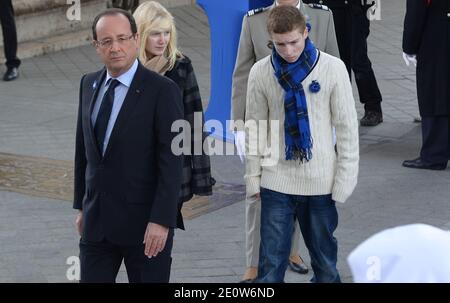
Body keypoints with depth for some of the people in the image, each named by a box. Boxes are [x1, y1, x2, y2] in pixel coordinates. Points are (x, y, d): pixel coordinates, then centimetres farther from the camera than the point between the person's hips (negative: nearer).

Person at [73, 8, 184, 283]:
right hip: (97, 220, 5)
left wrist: (161, 220, -19)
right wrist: (81, 206, 15)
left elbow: (172, 161, -14)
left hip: (145, 224, -5)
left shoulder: (162, 90, -11)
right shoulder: (89, 84, 8)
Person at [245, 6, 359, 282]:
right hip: (276, 183, 1)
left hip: (321, 183, -1)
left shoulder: (333, 68, -8)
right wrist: (253, 178, 4)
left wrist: (345, 182, -5)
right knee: (271, 265, 1)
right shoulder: (261, 72, -2)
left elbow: (347, 127, -4)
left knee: (325, 261, 11)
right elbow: (255, 128, 5)